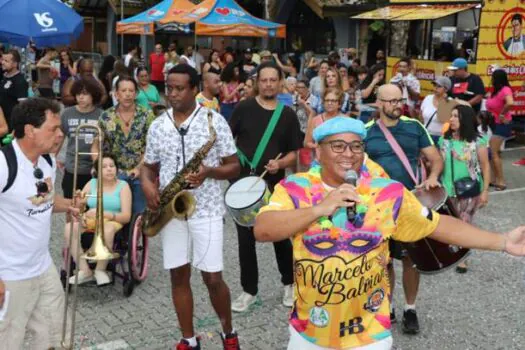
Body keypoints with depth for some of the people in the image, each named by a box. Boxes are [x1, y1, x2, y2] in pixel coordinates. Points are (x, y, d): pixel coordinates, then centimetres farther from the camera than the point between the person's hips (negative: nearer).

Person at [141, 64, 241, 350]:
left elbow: (234, 167, -3)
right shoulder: (157, 125, 6)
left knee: (212, 278, -1)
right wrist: (147, 185, -8)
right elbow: (149, 166, 14)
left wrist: (209, 172, -22)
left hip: (206, 208, -3)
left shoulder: (214, 120, -5)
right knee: (178, 275, 9)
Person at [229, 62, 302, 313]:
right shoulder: (244, 108, 0)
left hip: (274, 185, 0)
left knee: (280, 236, 7)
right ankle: (249, 290, 20)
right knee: (246, 238, 6)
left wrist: (280, 164, -14)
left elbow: (295, 152, 5)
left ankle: (290, 283, 30)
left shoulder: (288, 115, 3)